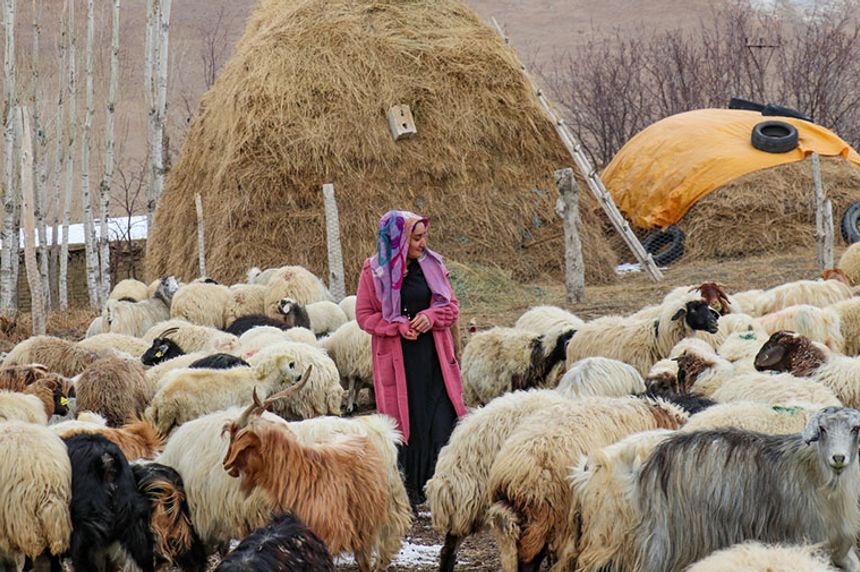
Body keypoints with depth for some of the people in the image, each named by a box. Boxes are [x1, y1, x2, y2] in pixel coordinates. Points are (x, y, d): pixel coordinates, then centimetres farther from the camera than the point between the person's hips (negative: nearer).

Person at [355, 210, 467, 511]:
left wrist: (432, 316, -11)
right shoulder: (375, 271, -2)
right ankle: (407, 495, 9)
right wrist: (398, 326, -15)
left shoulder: (432, 265, 5)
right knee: (404, 422, 2)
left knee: (442, 422, -6)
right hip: (397, 359, -2)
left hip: (434, 357, 2)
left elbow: (451, 305, 10)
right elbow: (364, 315, 0)